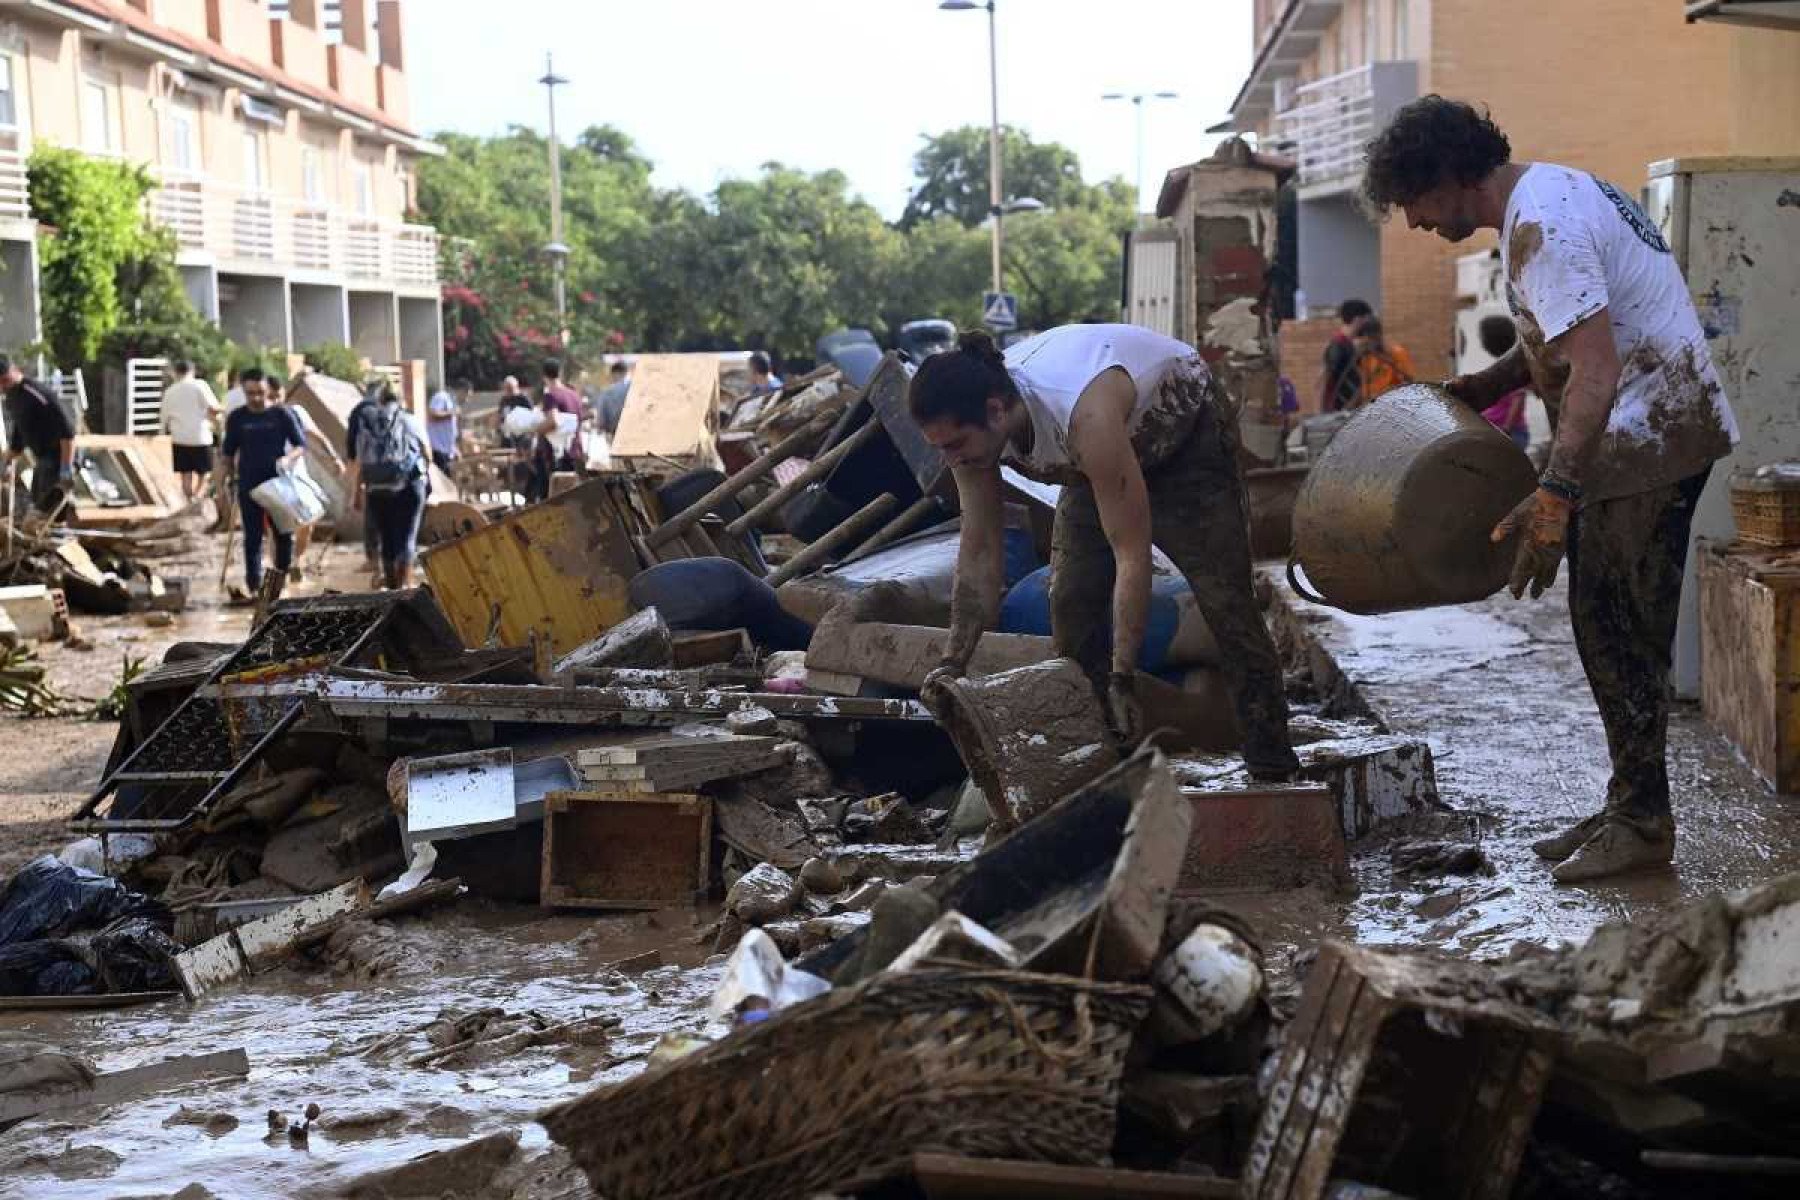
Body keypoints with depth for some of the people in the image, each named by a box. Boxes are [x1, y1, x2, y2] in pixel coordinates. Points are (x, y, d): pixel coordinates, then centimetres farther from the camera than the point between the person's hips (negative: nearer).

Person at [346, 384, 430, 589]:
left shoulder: (365, 425, 12)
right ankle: (405, 584, -14)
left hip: (376, 489, 2)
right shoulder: (411, 421, 8)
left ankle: (391, 583, 19)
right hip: (409, 485, -2)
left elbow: (358, 463, 8)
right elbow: (428, 455, 14)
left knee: (385, 538, 12)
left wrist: (356, 492, 14)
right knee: (407, 536, -2)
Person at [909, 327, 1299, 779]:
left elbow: (1132, 556, -42)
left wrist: (1121, 681, -40)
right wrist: (953, 662, -22)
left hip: (1188, 429, -6)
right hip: (1098, 460, 6)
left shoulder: (1085, 416, -47)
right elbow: (979, 555, -17)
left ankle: (1273, 769, -4)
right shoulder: (972, 424, -26)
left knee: (1224, 597, -11)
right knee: (1071, 601, -3)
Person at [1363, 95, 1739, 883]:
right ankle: (1631, 808, 21)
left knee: (1616, 631, -6)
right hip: (1655, 431, 11)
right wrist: (1488, 385, 16)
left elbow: (1595, 369, -30)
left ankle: (1642, 823, 1)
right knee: (1613, 629, 14)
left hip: (1650, 434, -11)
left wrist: (1554, 493, -36)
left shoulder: (1539, 228, -21)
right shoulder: (1551, 192, 13)